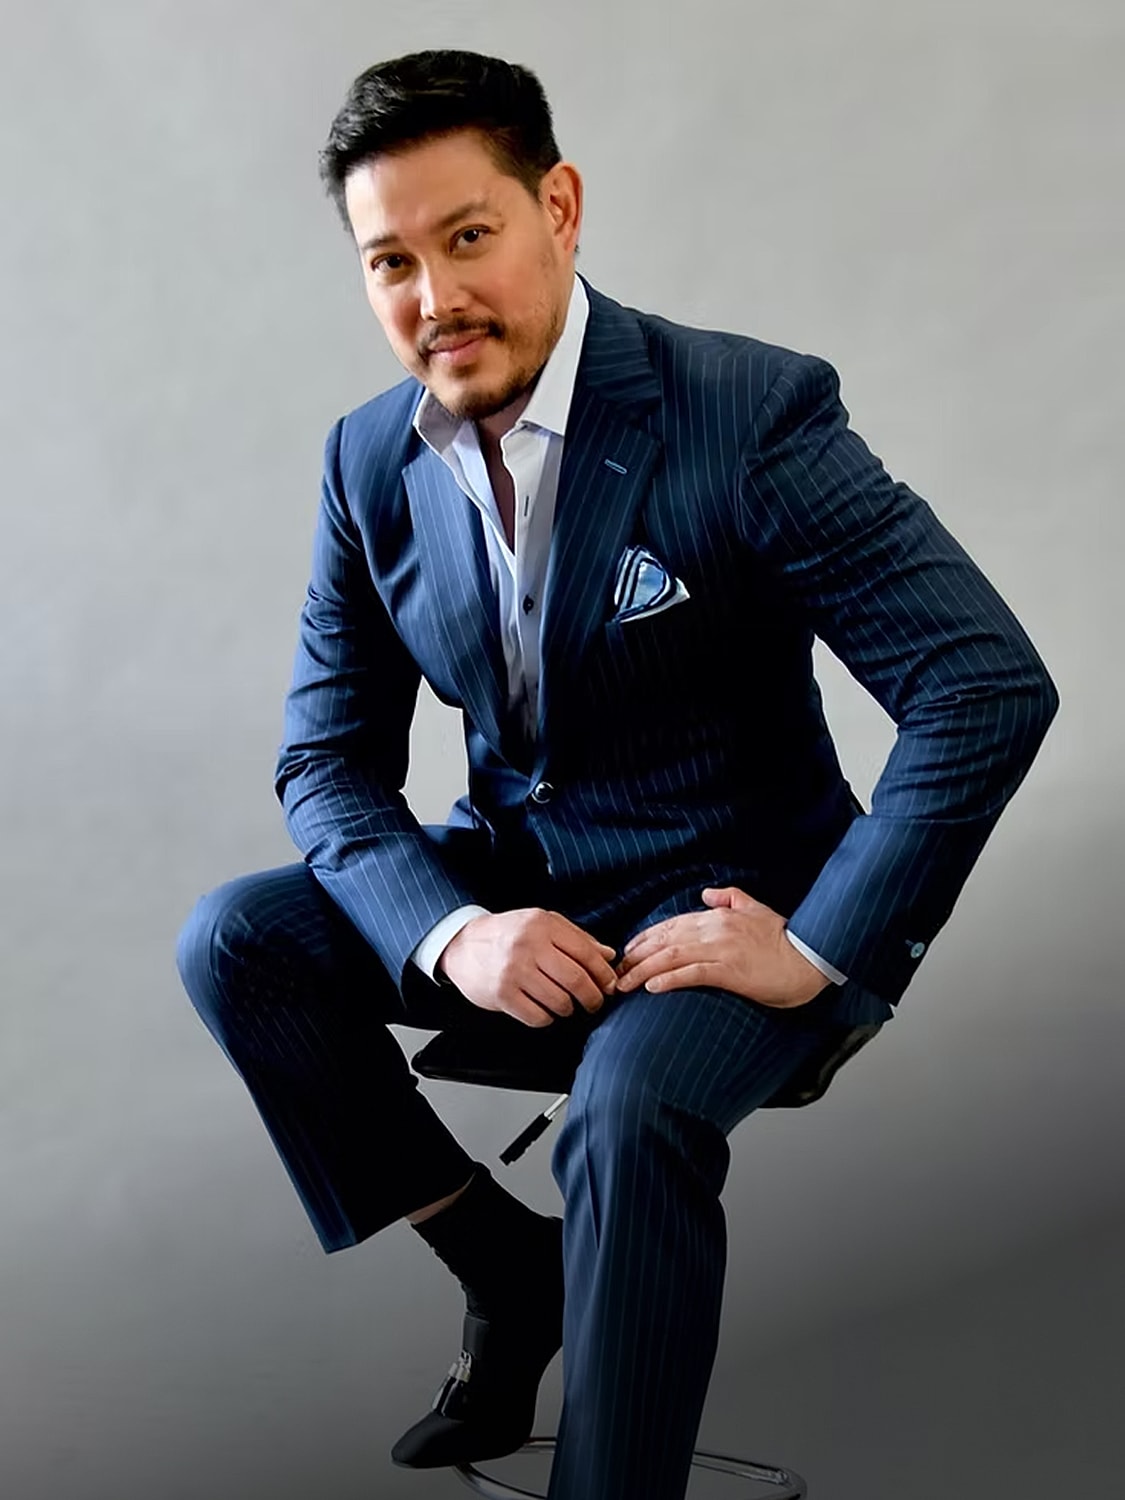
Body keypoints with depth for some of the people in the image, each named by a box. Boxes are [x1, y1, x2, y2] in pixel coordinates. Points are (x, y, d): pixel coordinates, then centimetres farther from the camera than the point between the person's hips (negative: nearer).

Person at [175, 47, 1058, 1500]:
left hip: (719, 891, -5)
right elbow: (327, 754, 2)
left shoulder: (750, 411, -19)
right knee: (233, 939, -13)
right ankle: (509, 1270, 3)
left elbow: (991, 685, -22)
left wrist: (819, 951, -24)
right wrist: (452, 933, -18)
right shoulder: (371, 460, -2)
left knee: (631, 1108, -34)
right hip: (510, 877, 6)